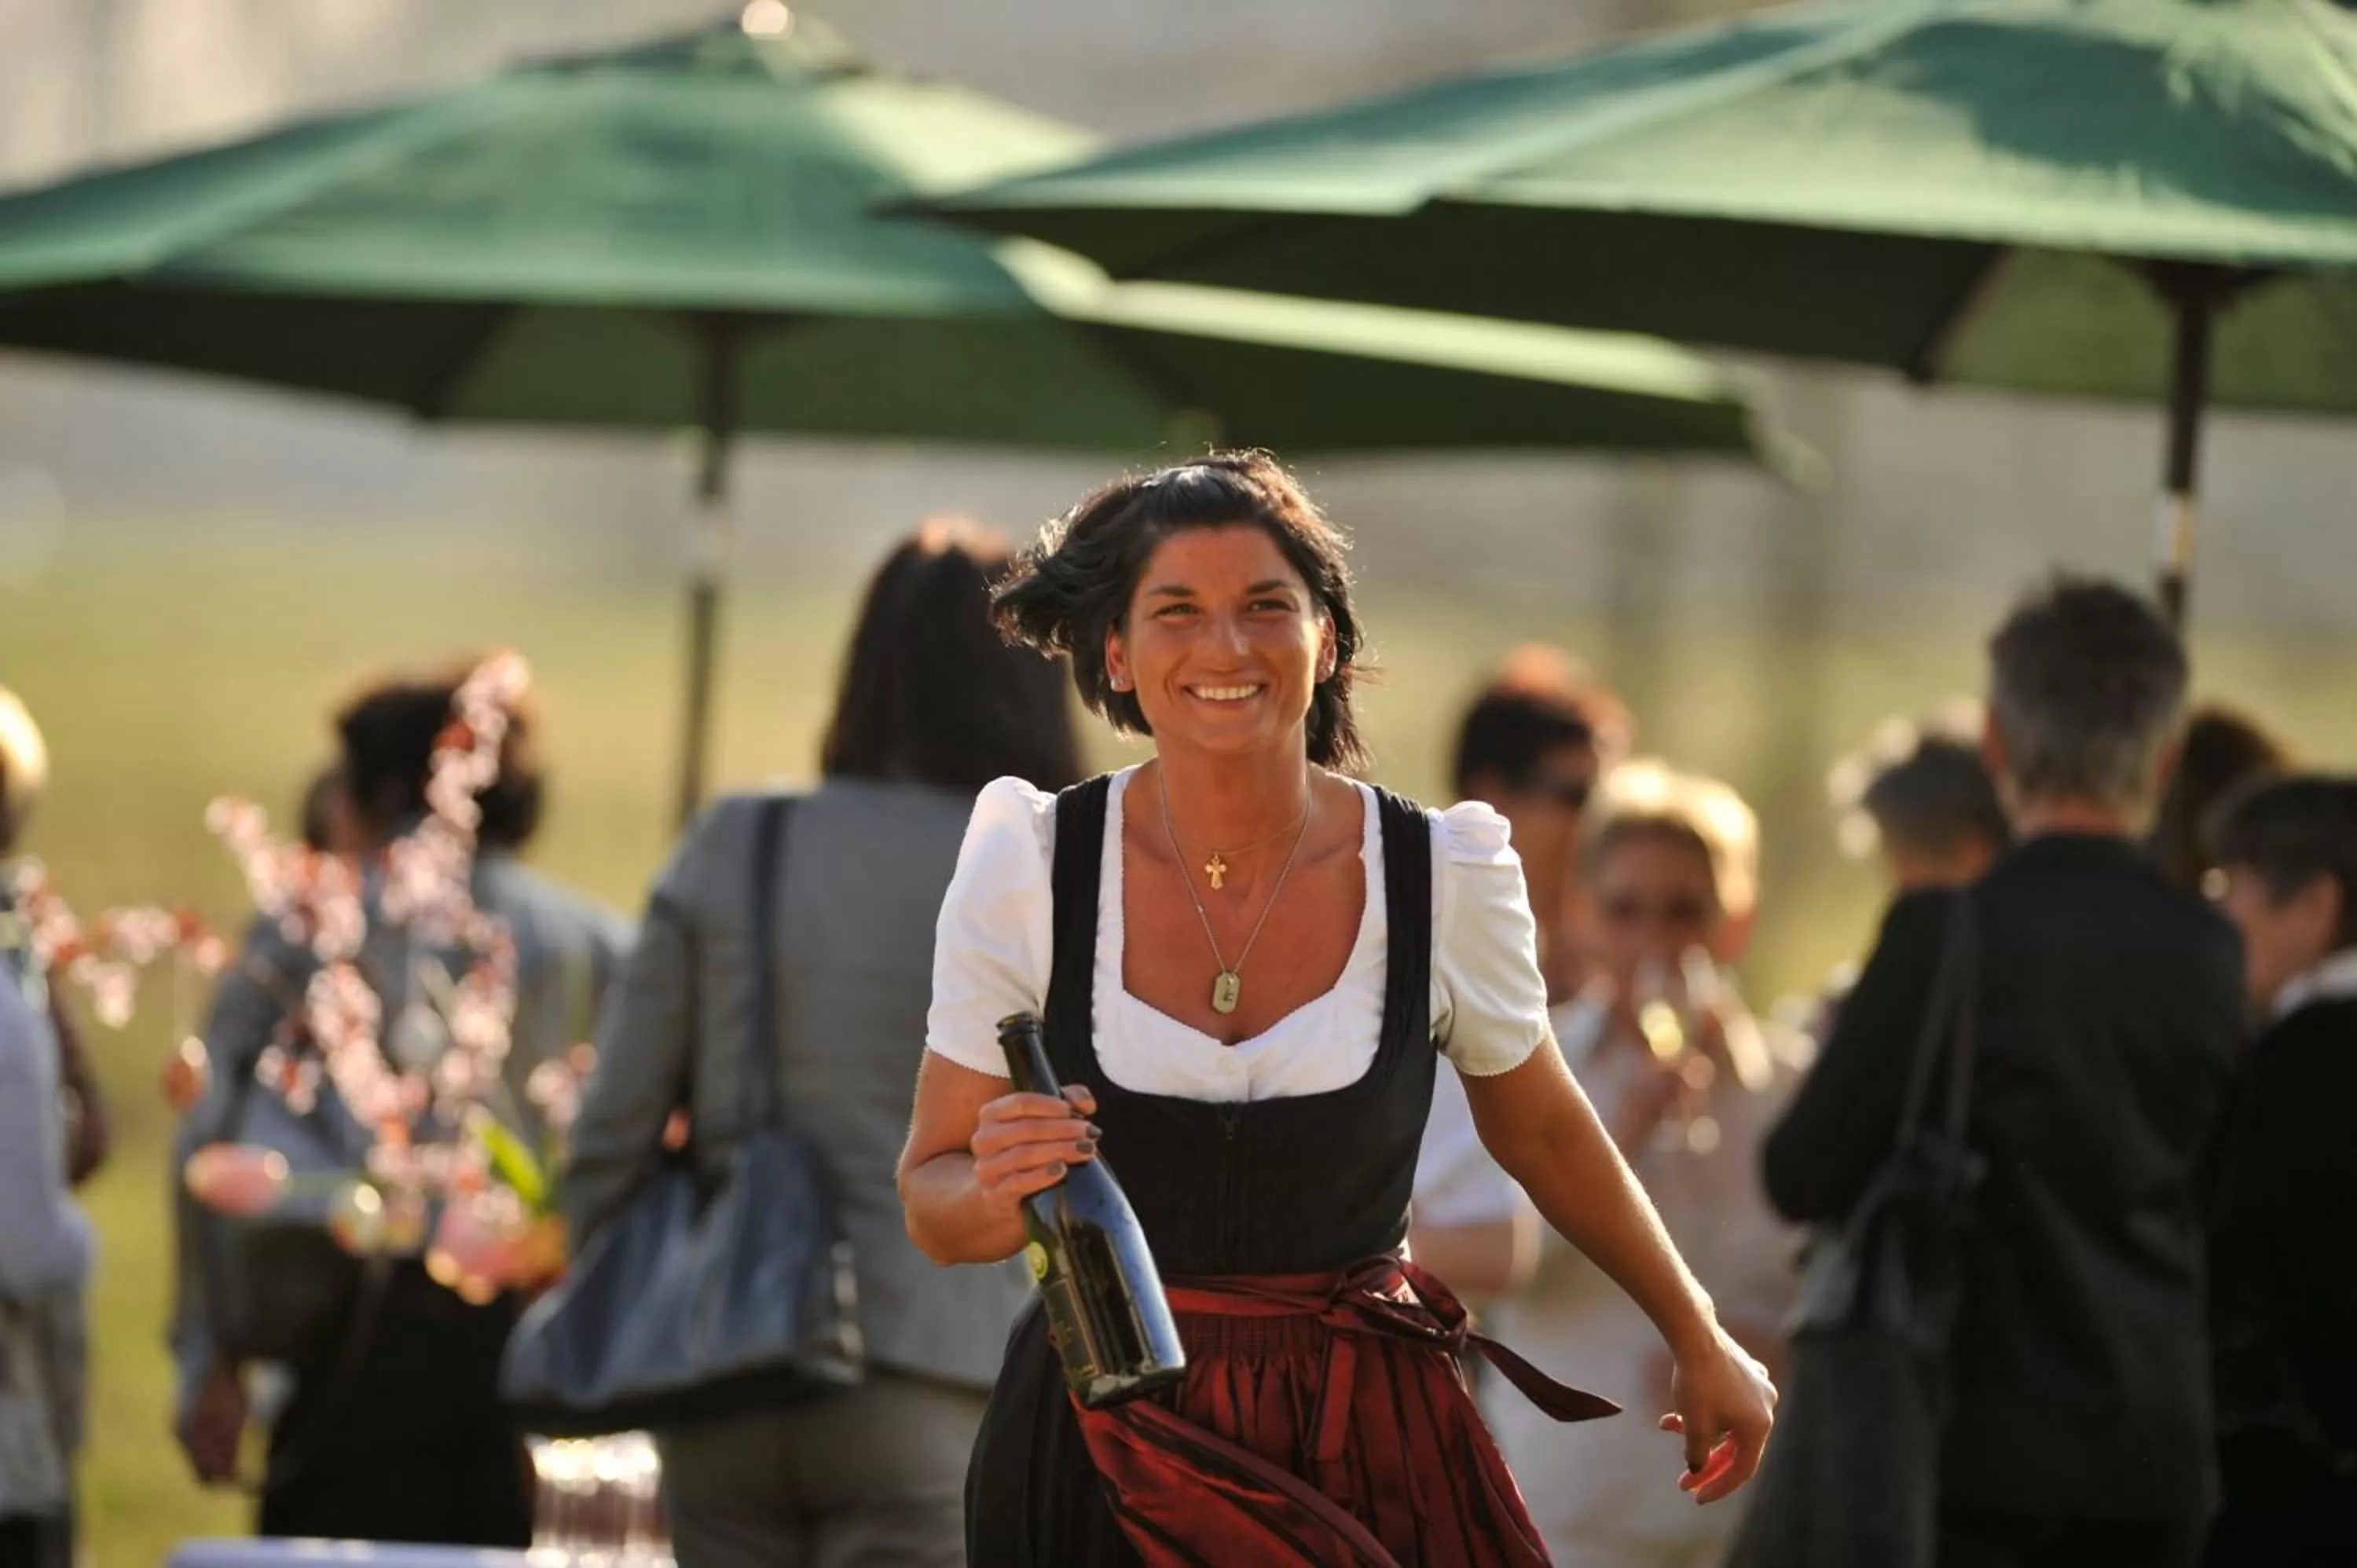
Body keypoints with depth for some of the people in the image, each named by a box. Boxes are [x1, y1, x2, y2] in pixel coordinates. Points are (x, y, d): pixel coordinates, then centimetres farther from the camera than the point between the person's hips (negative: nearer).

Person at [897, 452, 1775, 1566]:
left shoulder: (1443, 878, -7)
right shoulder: (1028, 867, -9)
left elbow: (1544, 1135, 12)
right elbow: (932, 1199, -2)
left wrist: (1699, 1341, 21)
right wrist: (998, 1189, -25)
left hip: (1365, 1446, 1)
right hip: (1102, 1461, -1)